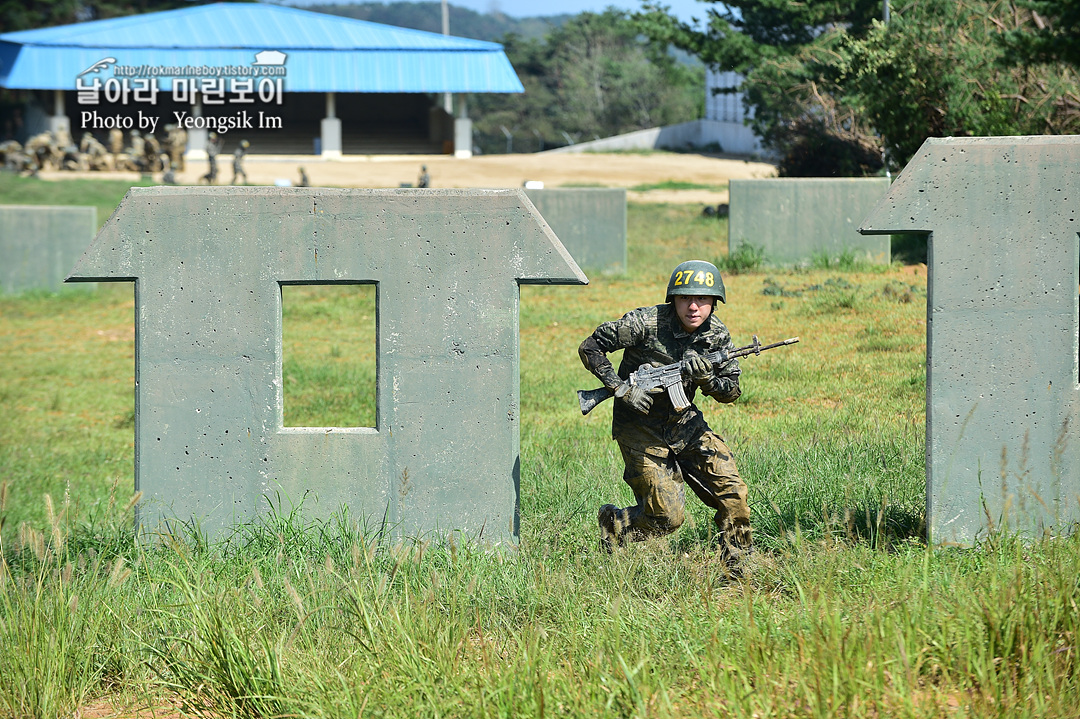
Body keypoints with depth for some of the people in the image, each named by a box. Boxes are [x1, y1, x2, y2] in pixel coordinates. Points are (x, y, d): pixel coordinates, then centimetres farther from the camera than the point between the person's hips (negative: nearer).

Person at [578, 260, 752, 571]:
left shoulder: (717, 335, -5)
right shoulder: (646, 323, -20)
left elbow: (731, 392, -2)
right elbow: (590, 348, -15)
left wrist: (704, 376, -23)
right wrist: (621, 389, -23)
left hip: (684, 423, 5)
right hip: (641, 430, -5)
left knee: (732, 492, -6)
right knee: (667, 516, -8)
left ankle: (739, 567, 10)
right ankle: (612, 525, 21)